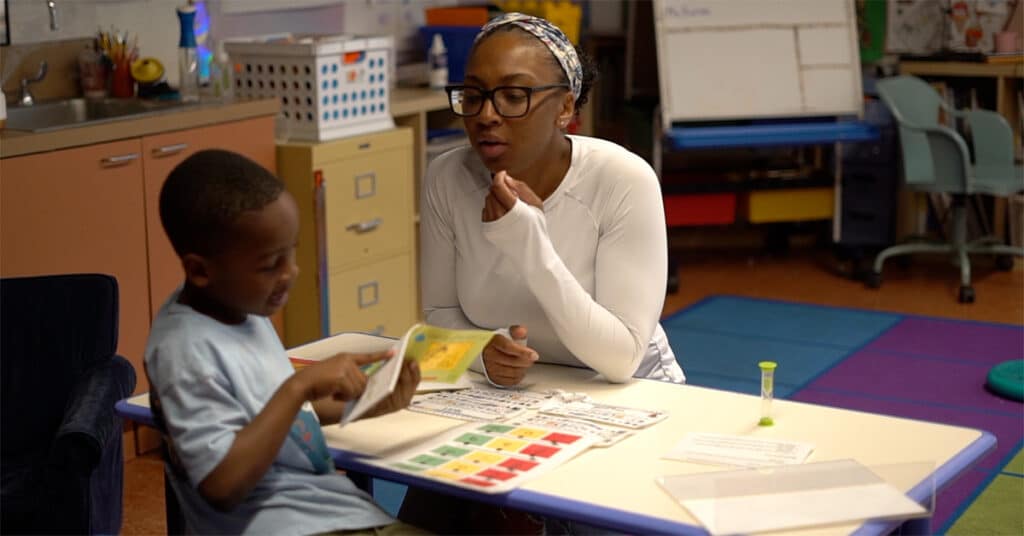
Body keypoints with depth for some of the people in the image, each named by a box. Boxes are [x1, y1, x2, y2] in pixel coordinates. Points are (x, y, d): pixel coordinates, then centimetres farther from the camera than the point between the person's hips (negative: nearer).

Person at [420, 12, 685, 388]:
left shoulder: (624, 183, -20)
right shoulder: (446, 179, -9)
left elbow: (621, 359, -22)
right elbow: (441, 312, 0)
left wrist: (533, 248, -31)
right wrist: (483, 353, -21)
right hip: (511, 394, 2)